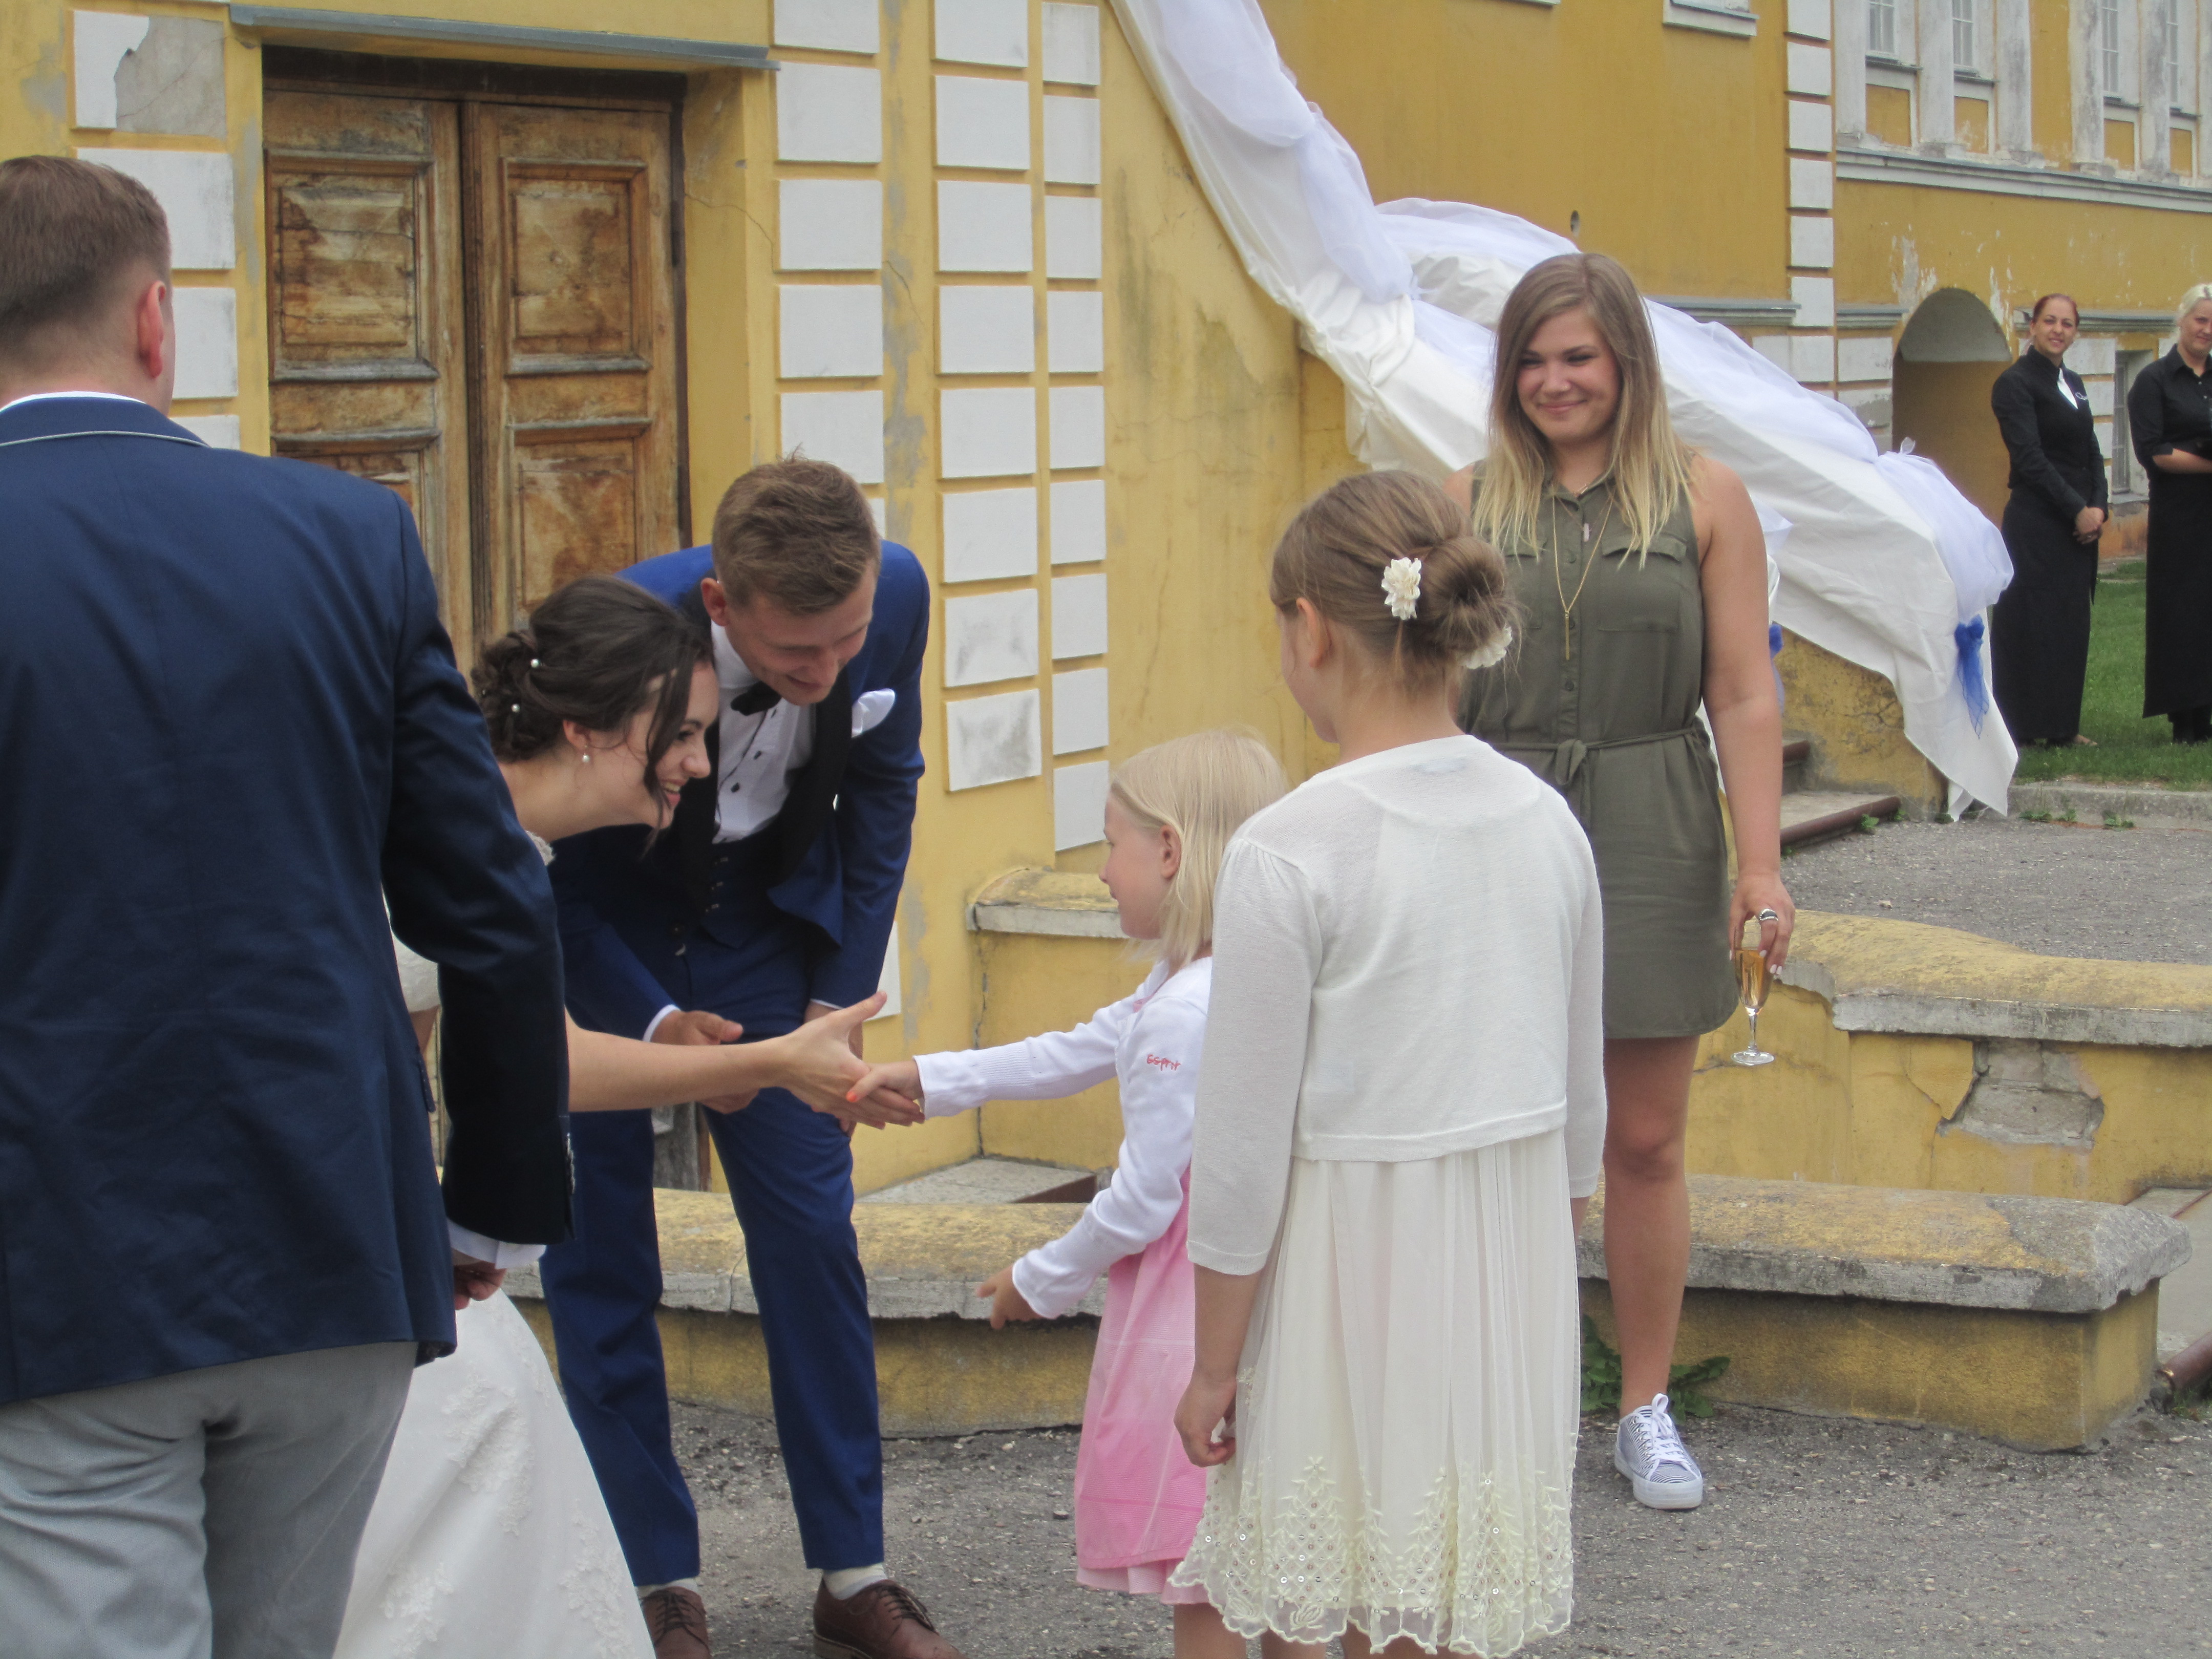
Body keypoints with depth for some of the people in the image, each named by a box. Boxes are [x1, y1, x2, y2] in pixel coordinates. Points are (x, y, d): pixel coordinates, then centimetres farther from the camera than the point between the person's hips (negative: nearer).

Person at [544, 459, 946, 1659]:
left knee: (812, 1232, 0)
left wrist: (840, 993, -3)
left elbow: (883, 792, -2)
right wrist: (657, 1028, -31)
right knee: (600, 1255, -2)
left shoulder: (896, 597, -22)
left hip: (762, 922, 3)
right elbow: (544, 883, -21)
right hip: (592, 942, -3)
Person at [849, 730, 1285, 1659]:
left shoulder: (1182, 1011, -21)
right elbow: (1072, 1057, 23)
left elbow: (1143, 1200, -19)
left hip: (1187, 1315, -10)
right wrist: (926, 1079, 26)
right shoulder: (1204, 986, 10)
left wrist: (1040, 1283, -3)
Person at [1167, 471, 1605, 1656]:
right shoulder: (1547, 825, 2)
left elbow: (1243, 1153, -13)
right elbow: (1581, 1100, 10)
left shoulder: (1286, 855, -16)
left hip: (1346, 1258, -6)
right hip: (1510, 1253, 6)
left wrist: (1213, 1363, -3)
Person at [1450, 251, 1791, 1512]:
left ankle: (1647, 1409, 20)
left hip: (1651, 842, -1)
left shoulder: (1704, 500, 1)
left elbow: (1744, 697, -1)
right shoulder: (1471, 507, 5)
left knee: (1647, 1142, 7)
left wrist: (1761, 865, -7)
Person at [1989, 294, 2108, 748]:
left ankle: (2062, 725, 15)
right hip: (2036, 520, -8)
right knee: (2032, 621, -5)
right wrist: (2077, 510, -16)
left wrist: (2098, 507, -3)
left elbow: (2092, 454, 14)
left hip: (2079, 521, 8)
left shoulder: (2073, 384, 16)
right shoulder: (2016, 383, -8)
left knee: (2072, 624, 9)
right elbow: (2030, 458, -15)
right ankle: (2026, 726, 0)